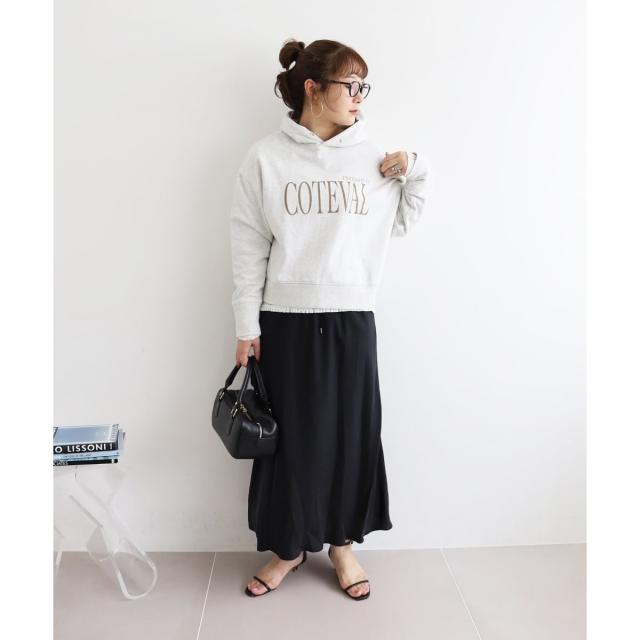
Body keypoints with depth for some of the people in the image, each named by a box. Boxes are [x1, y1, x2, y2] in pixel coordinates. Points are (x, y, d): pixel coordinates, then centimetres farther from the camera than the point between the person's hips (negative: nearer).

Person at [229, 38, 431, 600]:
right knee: (290, 436, 8)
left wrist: (416, 170, 2)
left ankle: (342, 541, 30)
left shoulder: (370, 156, 6)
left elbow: (402, 223, 16)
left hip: (352, 319, 2)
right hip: (286, 320, -2)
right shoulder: (266, 158, -1)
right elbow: (249, 249, -2)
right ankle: (288, 546, 29)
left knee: (352, 433, 9)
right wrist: (247, 328, -3)